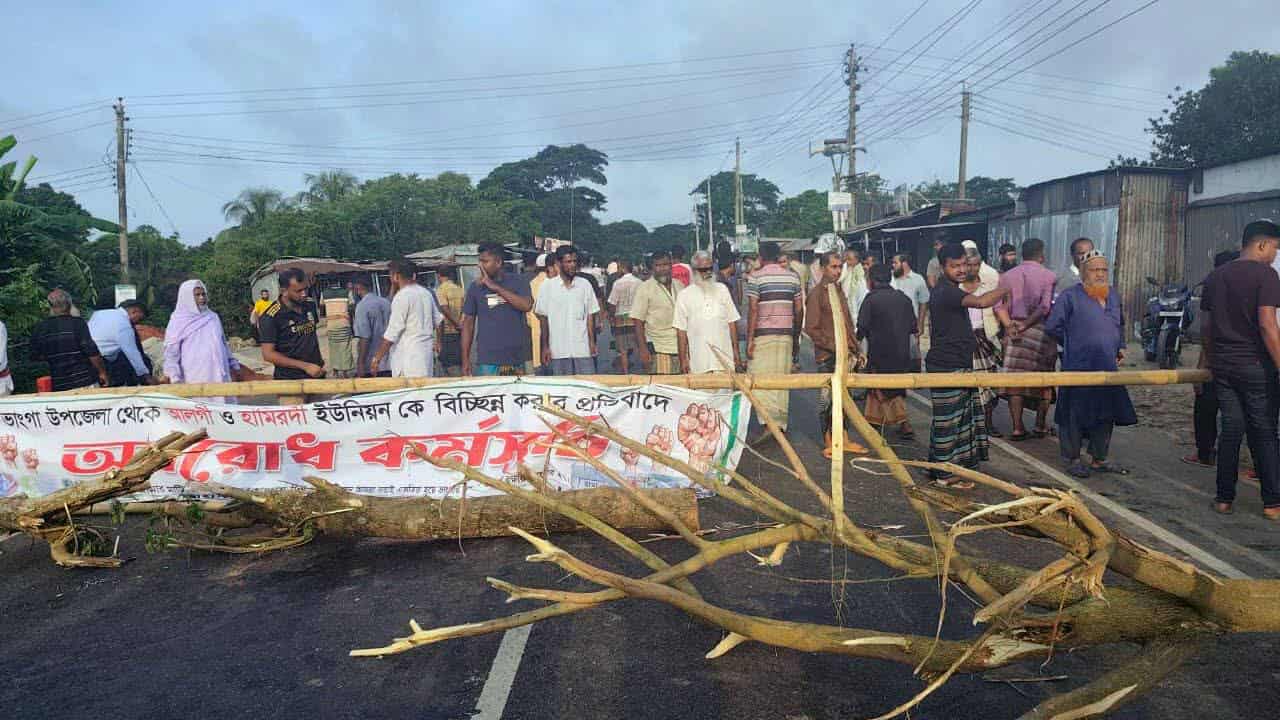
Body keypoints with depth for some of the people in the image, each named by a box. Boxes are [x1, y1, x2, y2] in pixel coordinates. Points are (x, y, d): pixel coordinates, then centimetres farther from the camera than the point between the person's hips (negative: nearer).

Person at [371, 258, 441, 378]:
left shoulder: (401, 297, -13)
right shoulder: (426, 293, 11)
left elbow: (392, 334, -15)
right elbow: (438, 320, 21)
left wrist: (377, 358, -9)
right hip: (427, 350, 8)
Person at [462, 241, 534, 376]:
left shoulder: (518, 281, 3)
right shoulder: (475, 287, 6)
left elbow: (527, 305, -14)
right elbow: (468, 323, 8)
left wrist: (495, 287, -14)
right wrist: (465, 360, 2)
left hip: (516, 358, 0)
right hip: (486, 360, 0)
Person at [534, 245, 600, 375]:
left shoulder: (585, 284, 4)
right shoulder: (547, 286, 1)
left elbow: (590, 315, 7)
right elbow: (543, 318, 4)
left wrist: (592, 342, 1)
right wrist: (545, 346, 1)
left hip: (583, 348, 1)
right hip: (558, 350, -1)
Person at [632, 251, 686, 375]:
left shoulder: (680, 286, 13)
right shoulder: (645, 288, -2)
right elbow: (637, 321, -6)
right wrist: (643, 349, -14)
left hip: (682, 348, 5)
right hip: (659, 350, -5)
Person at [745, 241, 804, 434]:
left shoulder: (755, 277, -4)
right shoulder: (793, 276, 9)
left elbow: (753, 310, -11)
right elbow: (799, 310, 9)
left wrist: (749, 339, -9)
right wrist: (796, 337, 18)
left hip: (762, 335, -4)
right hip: (786, 334, 4)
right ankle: (780, 424, 14)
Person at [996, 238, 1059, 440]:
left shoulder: (1007, 276, 10)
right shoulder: (1048, 276, -1)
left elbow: (1000, 304, -1)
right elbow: (1045, 307, -12)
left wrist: (1009, 325, -9)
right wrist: (1025, 325, -10)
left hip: (1013, 330, 3)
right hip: (1041, 330, -3)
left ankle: (1017, 427, 0)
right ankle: (1040, 425, 14)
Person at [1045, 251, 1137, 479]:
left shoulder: (1114, 297, 13)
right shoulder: (1070, 296, -8)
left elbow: (1120, 324, 30)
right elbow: (1052, 326, -8)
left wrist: (1120, 346, 16)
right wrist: (1072, 344, -1)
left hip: (1108, 369, 7)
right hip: (1078, 368, -7)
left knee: (1106, 416, 12)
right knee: (1075, 417, 0)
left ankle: (1099, 459, 25)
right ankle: (1073, 459, 13)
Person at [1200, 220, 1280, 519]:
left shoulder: (1215, 277, 11)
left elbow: (1205, 327, 14)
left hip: (1222, 367, 5)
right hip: (1255, 366, -5)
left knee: (1231, 430, 10)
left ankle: (1224, 498, 12)